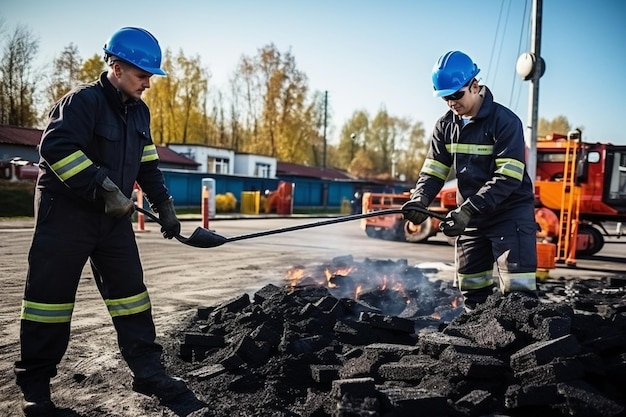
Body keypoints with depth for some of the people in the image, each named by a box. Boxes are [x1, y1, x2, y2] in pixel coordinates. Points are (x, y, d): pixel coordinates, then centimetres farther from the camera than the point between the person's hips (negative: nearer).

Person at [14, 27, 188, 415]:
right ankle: (35, 383, 17)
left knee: (130, 290, 6)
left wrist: (164, 205, 8)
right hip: (66, 213, -7)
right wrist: (105, 188, -30)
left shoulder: (139, 112, 10)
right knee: (52, 295, 1)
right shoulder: (83, 100, -14)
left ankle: (148, 370, 13)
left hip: (113, 216, 7)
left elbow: (148, 165, 15)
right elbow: (56, 147, -28)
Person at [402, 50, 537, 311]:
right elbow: (434, 169, 0)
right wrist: (420, 199, -20)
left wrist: (467, 209, -30)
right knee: (471, 289, 14)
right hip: (471, 217, 6)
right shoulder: (446, 126, 3)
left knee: (517, 289, -13)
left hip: (510, 214, -6)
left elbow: (508, 178, -23)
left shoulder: (505, 121, -16)